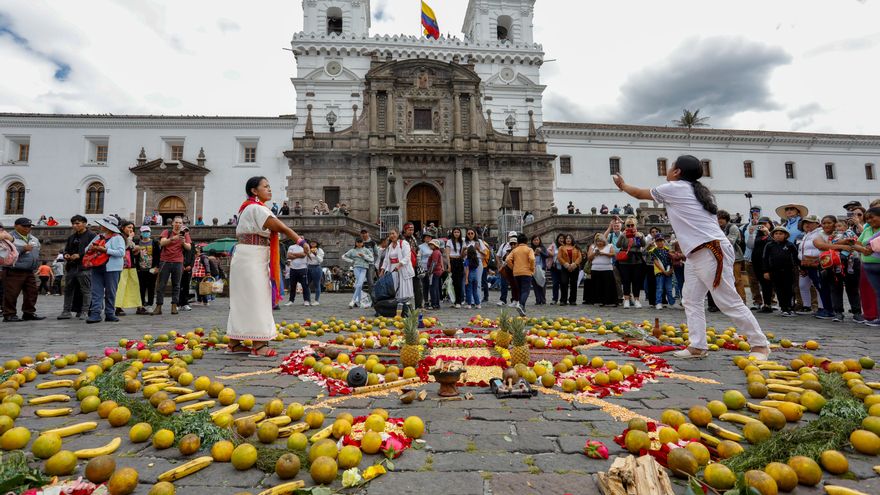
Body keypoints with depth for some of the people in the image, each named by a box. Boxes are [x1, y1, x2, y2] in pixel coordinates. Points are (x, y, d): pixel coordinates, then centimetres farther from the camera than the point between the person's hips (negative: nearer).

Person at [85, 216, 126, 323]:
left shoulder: (117, 238, -3)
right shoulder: (98, 237, 18)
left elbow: (121, 252, -17)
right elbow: (87, 249, 23)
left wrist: (105, 249, -18)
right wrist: (91, 248, -1)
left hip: (111, 269, -6)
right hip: (97, 268, 6)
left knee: (110, 292, 2)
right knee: (96, 292, 1)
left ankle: (109, 314, 10)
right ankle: (95, 314, 1)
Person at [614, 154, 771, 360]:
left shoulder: (673, 188, -5)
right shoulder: (697, 191, 19)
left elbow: (640, 194, 9)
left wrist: (622, 185, 28)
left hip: (712, 252, -10)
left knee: (729, 302, -5)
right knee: (691, 300, 8)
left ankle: (760, 345, 6)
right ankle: (698, 346, 10)